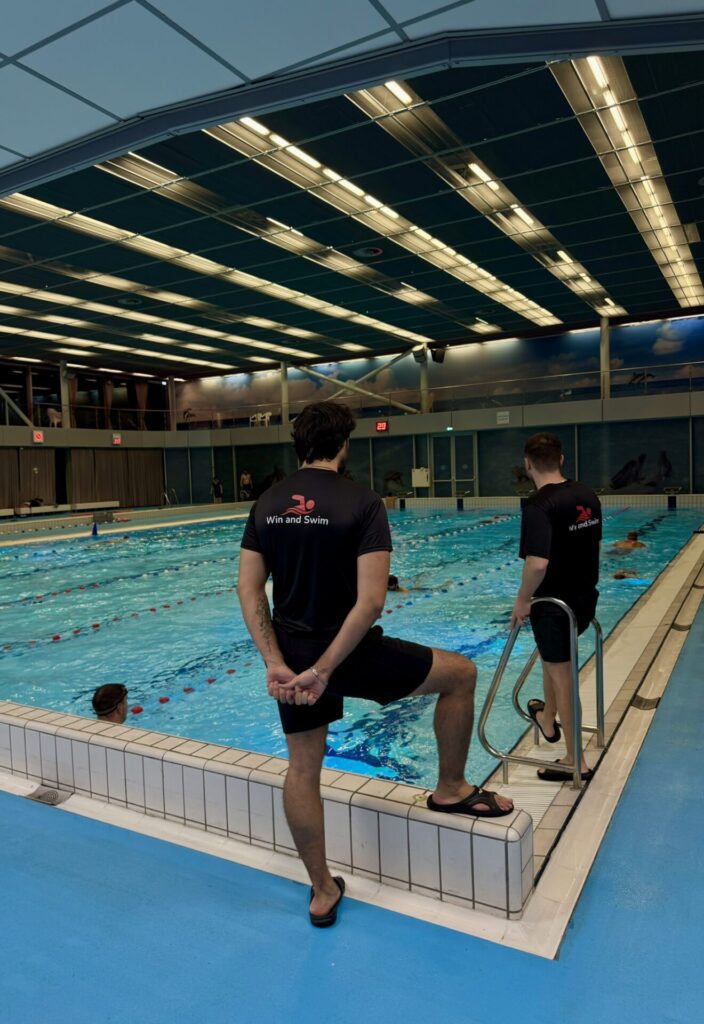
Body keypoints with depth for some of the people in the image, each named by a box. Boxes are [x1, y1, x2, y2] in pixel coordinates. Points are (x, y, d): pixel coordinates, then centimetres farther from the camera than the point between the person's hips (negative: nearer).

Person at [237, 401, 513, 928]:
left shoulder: (267, 503, 2)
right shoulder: (362, 502, -13)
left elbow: (249, 589, -2)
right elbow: (370, 602, -21)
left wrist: (277, 664, -5)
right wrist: (324, 671, -16)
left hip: (294, 655, 6)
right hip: (349, 651, -5)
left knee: (303, 769, 18)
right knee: (460, 673, 14)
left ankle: (323, 893, 34)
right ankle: (451, 789, 27)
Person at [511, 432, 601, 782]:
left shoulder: (538, 505, -22)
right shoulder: (587, 495, 2)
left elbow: (537, 563, -30)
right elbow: (595, 545, 12)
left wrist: (522, 600, -15)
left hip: (554, 602, -8)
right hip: (585, 596, 8)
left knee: (561, 674, 5)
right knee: (554, 658, 29)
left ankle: (575, 761, 18)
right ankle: (547, 719, 46)